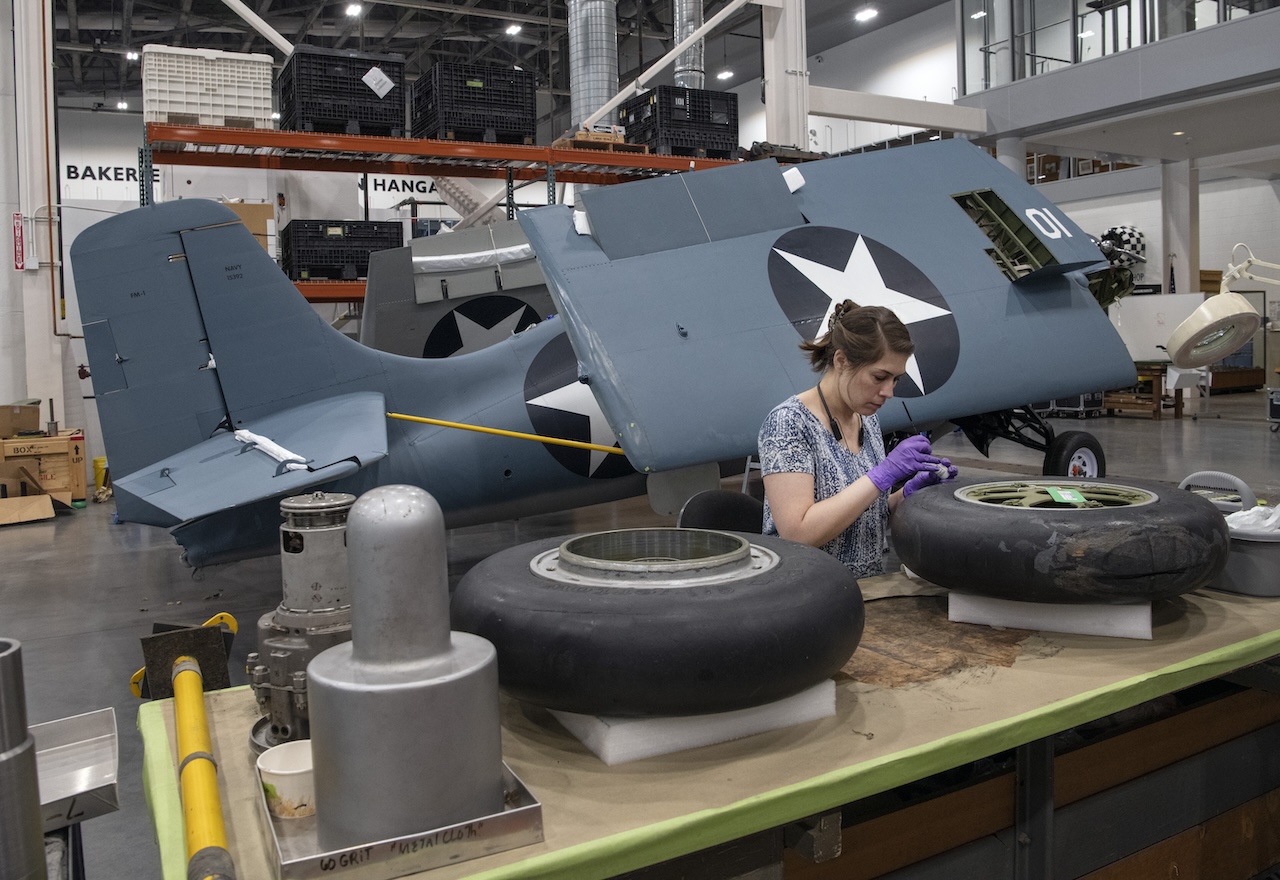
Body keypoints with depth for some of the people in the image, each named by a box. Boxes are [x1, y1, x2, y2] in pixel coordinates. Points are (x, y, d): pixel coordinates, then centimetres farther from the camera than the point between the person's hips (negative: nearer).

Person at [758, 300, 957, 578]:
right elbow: (797, 534, -23)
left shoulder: (867, 418, 8)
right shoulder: (788, 422, -14)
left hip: (868, 588, 6)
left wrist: (908, 491, -2)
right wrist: (884, 474, -23)